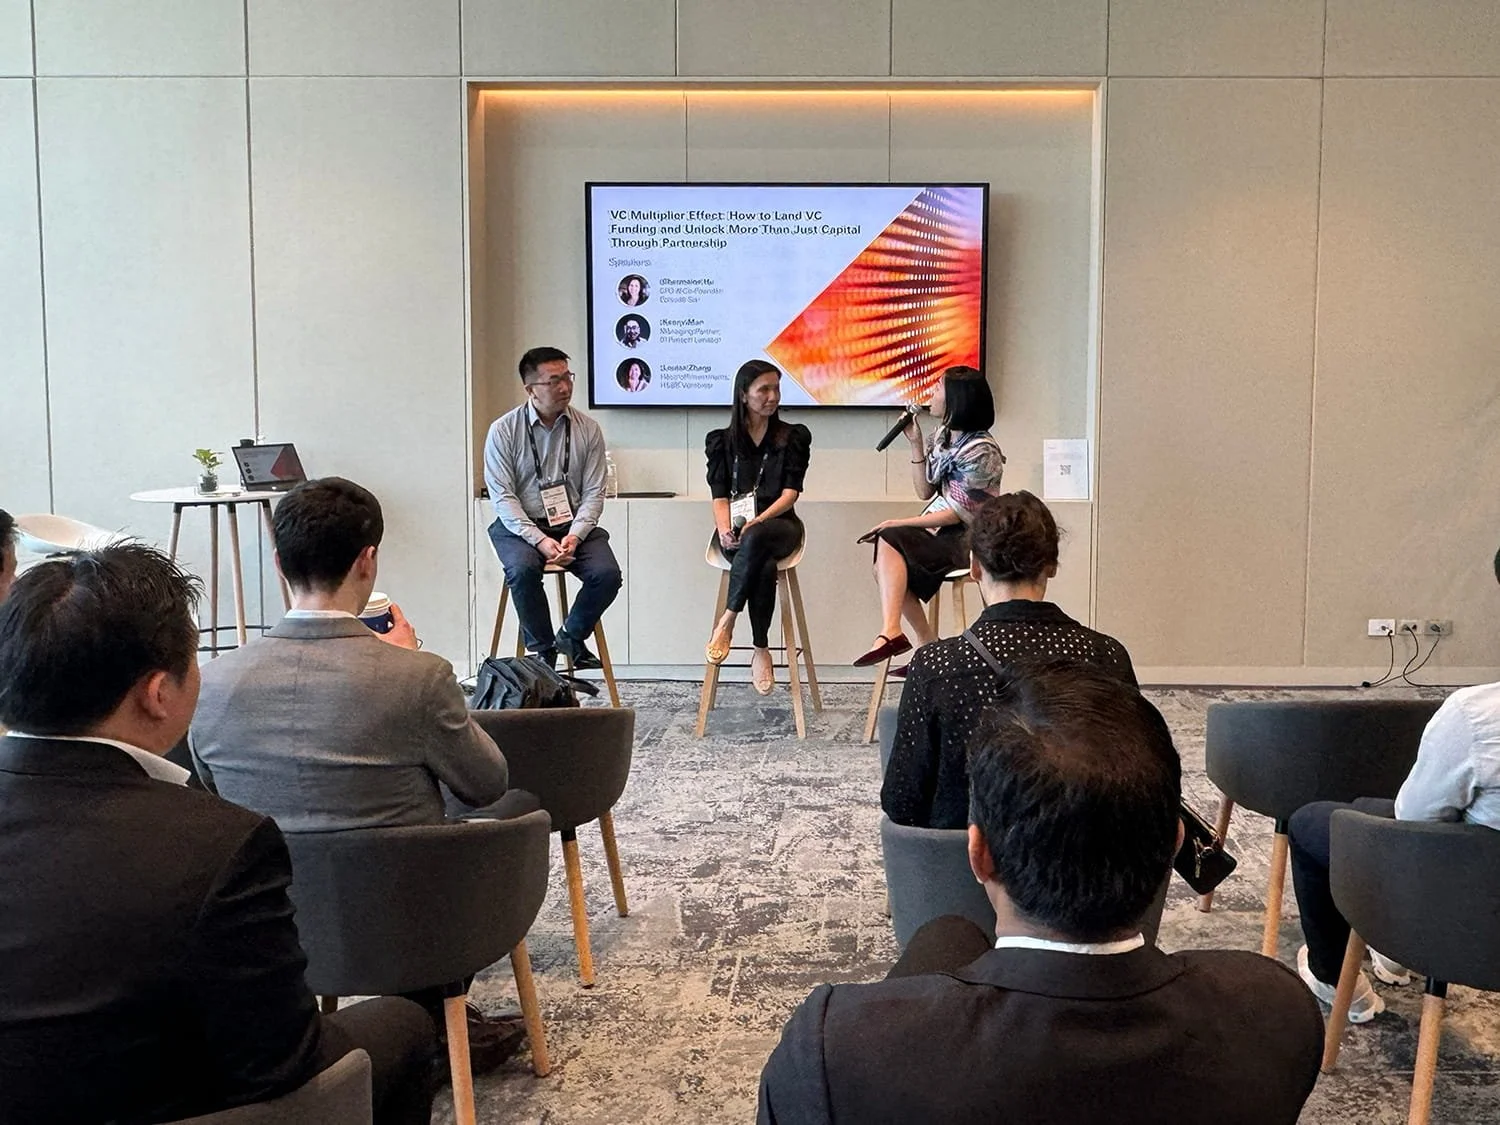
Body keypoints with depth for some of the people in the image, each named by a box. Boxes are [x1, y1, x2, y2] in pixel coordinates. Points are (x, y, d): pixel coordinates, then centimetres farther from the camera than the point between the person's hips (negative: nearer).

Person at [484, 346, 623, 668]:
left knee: (607, 574, -22)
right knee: (523, 569, -33)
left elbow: (593, 493, 1)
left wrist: (575, 536, -17)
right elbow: (502, 496, -8)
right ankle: (542, 650, -10)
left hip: (575, 525, 2)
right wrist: (539, 540, -21)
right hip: (520, 526, -2)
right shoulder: (503, 431, -4)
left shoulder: (588, 430, 2)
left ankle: (571, 637, 6)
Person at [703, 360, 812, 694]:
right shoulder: (721, 440, 15)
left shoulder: (793, 437, 13)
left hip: (778, 524, 0)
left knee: (755, 539, -40)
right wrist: (724, 530, -17)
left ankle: (727, 621, -29)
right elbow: (719, 494, 5)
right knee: (764, 566, -36)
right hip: (736, 528, 0)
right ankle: (761, 651, -26)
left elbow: (790, 493, 1)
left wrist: (758, 521, -17)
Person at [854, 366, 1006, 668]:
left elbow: (954, 515, -17)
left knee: (889, 541, -27)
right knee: (886, 566, -17)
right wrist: (916, 443, 3)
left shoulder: (981, 452, -16)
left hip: (963, 541, -8)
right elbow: (925, 492, 13)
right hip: (937, 533, 8)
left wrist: (895, 524, -16)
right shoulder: (942, 436, 10)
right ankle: (928, 644, -11)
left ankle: (890, 632, -37)